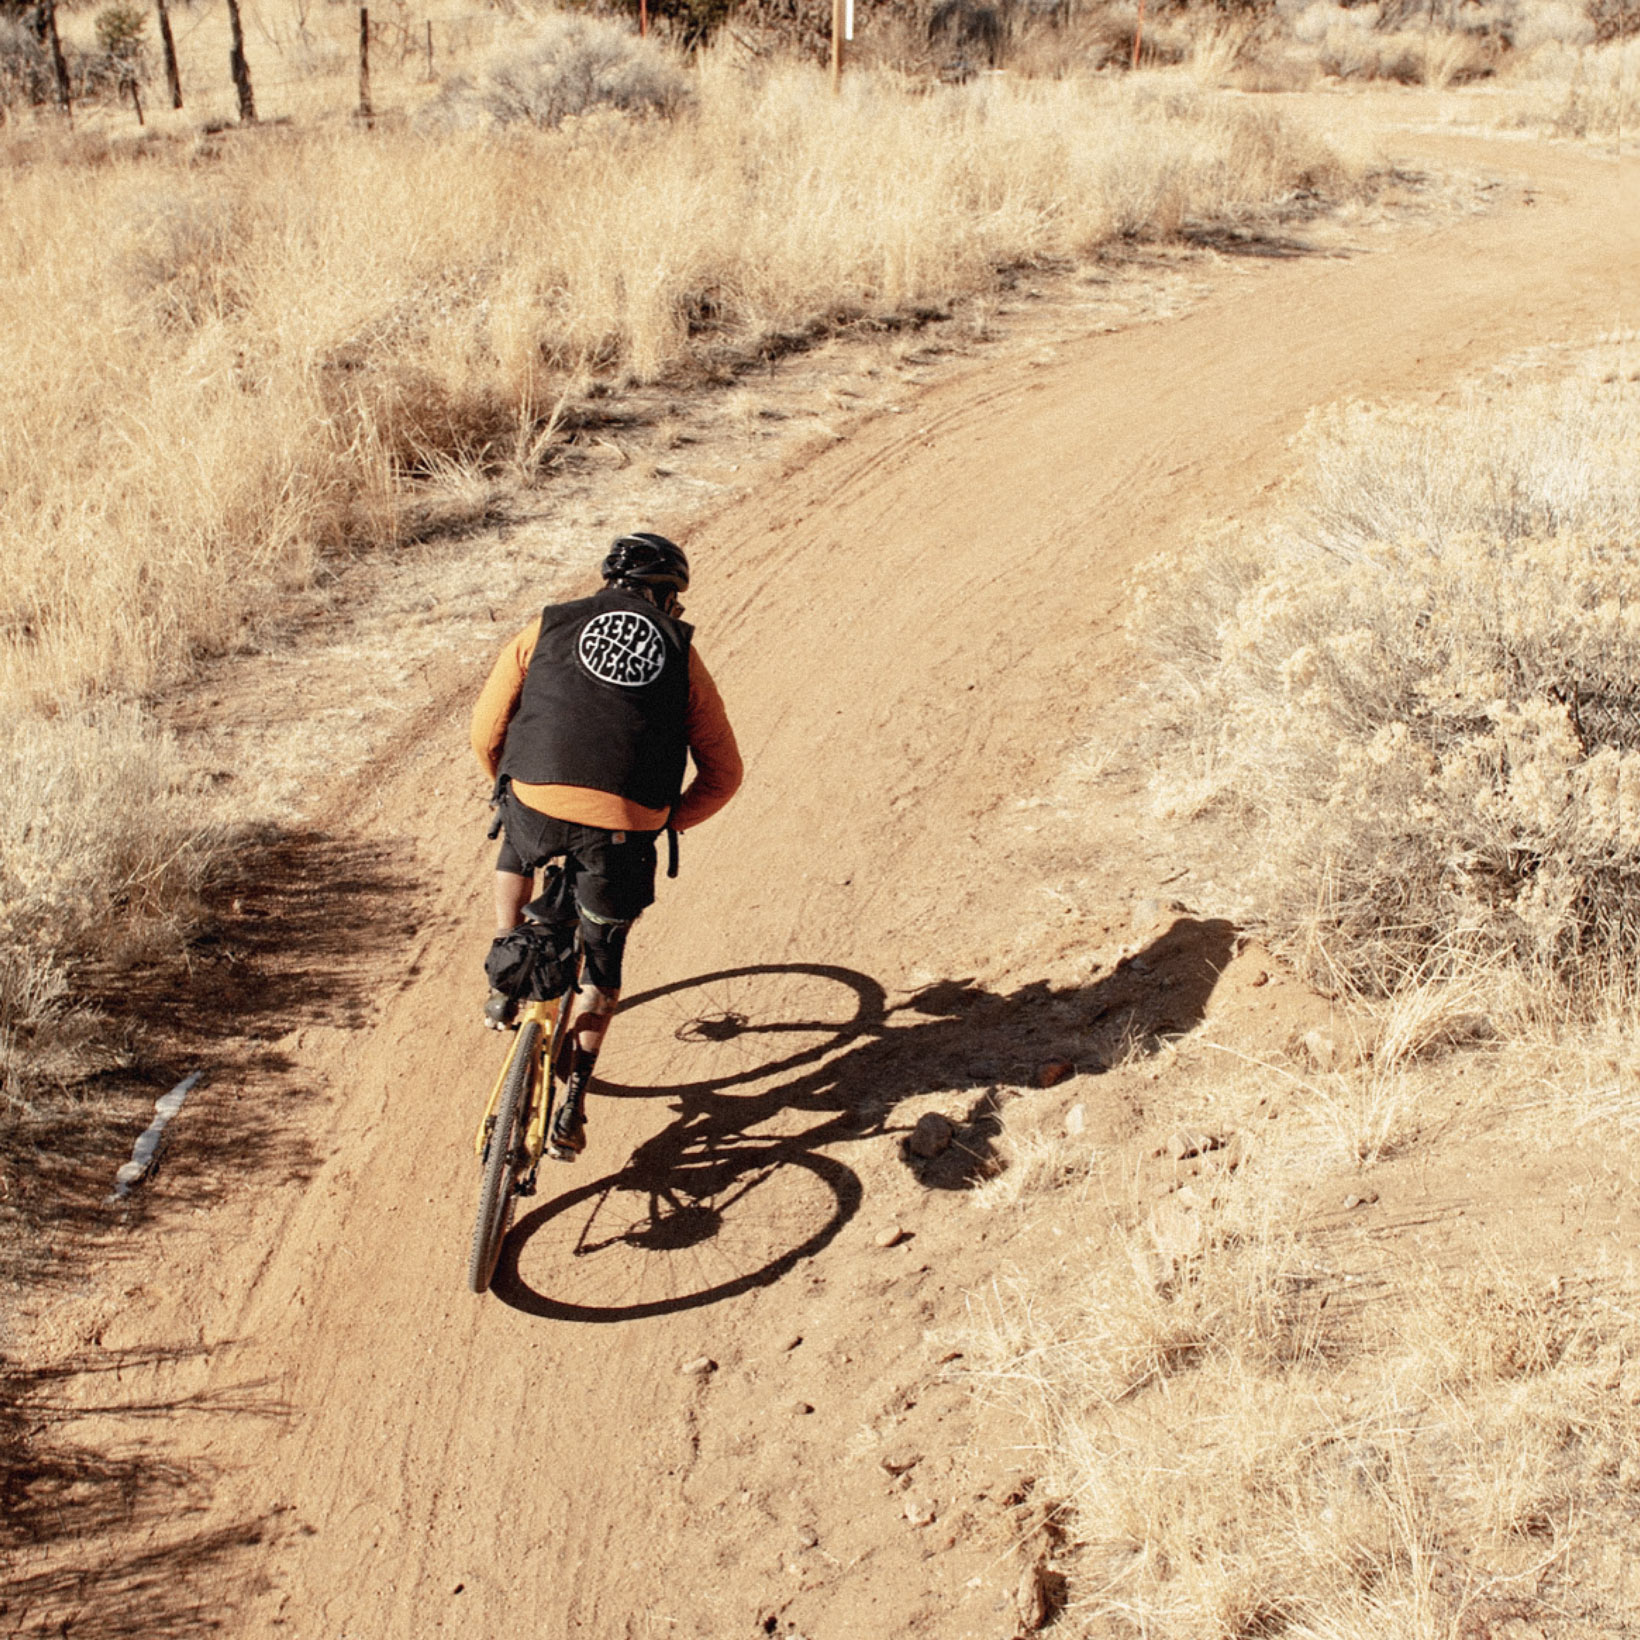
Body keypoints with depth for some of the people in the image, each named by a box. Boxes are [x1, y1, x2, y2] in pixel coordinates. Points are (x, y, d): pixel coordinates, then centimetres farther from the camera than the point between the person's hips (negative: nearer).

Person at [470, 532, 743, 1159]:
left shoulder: (550, 627, 17)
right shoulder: (681, 655, 17)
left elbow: (485, 730, 17)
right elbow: (723, 772, 15)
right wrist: (669, 821, 29)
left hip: (537, 805, 0)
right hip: (624, 829, 0)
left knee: (516, 856, 40)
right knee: (602, 964, 23)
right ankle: (571, 1104, 17)